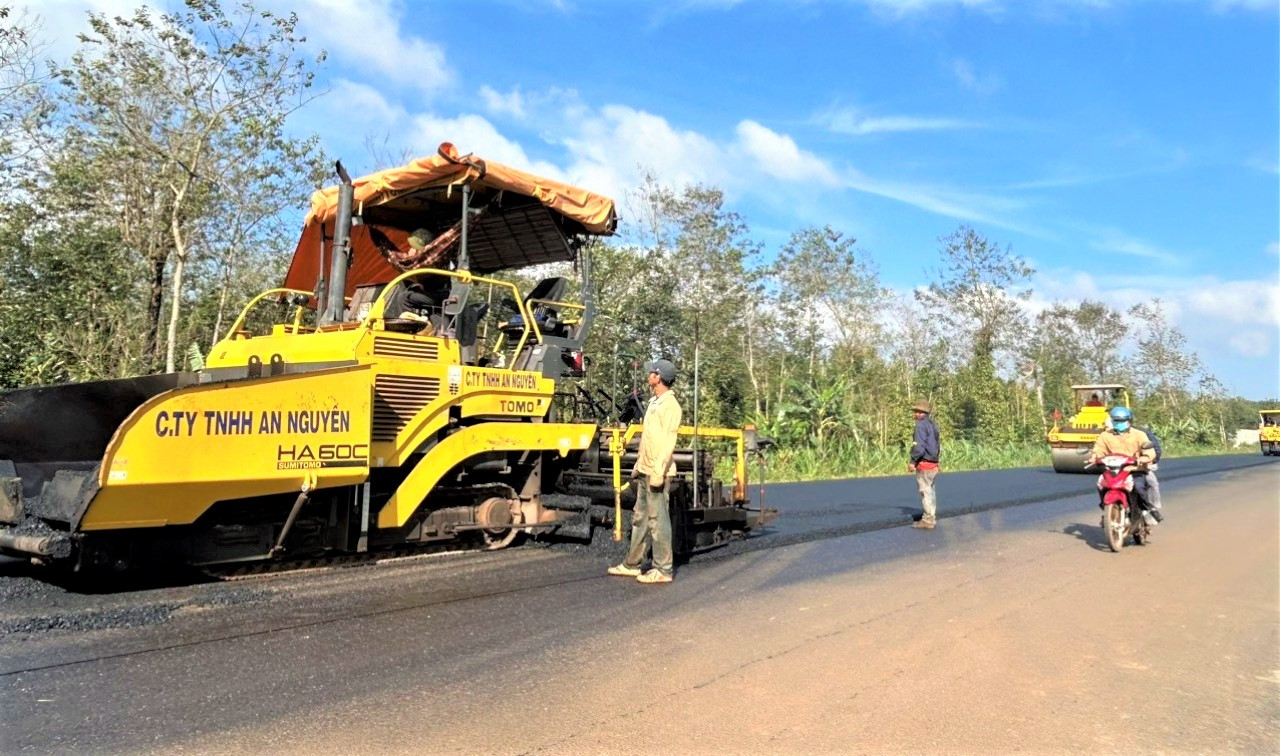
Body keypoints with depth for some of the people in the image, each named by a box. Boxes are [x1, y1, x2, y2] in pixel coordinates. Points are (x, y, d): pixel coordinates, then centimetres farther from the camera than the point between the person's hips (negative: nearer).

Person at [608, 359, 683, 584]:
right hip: (645, 471, 10)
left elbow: (668, 442, -19)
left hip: (656, 473, -10)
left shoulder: (669, 405, -13)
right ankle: (632, 564, 24)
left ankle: (663, 569, 4)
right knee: (640, 519, 15)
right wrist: (638, 465, 21)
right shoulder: (654, 402, 17)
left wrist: (658, 472, -23)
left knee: (657, 520, -4)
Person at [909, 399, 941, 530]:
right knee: (930, 492, 15)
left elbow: (920, 446, -23)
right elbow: (935, 445, 13)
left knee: (925, 492, -3)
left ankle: (928, 520, 0)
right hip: (933, 464, 9)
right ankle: (931, 519, 22)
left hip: (924, 464, -9)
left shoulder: (921, 424, -14)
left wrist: (912, 461, -17)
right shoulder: (932, 425, 13)